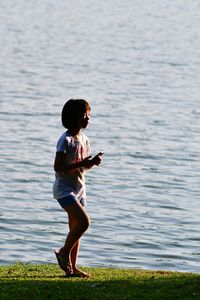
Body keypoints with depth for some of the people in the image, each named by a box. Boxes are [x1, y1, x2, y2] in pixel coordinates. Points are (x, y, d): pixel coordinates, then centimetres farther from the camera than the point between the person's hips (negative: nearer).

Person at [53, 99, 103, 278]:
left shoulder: (84, 140, 9)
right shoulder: (66, 140, -16)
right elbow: (58, 167, -20)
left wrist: (93, 162, -4)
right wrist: (81, 164, -25)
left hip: (79, 188, 8)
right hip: (64, 188, -8)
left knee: (75, 229, 8)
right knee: (84, 221, -20)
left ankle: (72, 268, 14)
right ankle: (64, 252, -1)